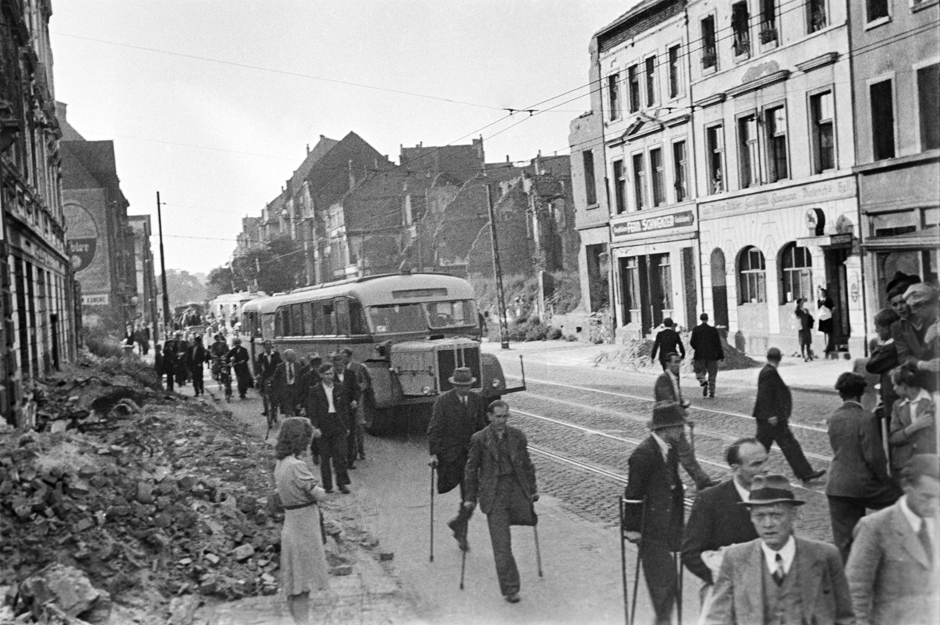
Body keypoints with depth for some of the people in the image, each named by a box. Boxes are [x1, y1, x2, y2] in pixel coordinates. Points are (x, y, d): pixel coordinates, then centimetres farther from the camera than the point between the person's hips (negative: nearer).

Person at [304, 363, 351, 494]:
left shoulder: (340, 389, 7)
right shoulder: (314, 391, -1)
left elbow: (345, 409, 12)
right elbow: (311, 412, -3)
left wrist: (346, 426, 8)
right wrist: (315, 427, -11)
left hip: (338, 426, 2)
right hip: (323, 427, -1)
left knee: (340, 456, -3)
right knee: (325, 458, 5)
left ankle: (342, 483, 5)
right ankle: (327, 486, 12)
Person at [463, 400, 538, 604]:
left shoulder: (517, 435, 4)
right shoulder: (479, 439, -3)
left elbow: (526, 463, 12)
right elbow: (471, 469, 3)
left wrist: (532, 489, 11)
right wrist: (470, 498, 4)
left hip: (516, 488, 3)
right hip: (493, 494, -3)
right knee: (501, 543, -5)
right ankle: (510, 589, 1)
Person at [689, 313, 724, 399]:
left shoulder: (696, 329, -4)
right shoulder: (713, 329, -2)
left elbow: (692, 342, -5)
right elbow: (718, 344, -3)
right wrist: (721, 355, 2)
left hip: (700, 355, -1)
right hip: (712, 356, 1)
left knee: (700, 372, 11)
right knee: (712, 374, 10)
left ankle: (703, 382, -19)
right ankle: (711, 392, 8)